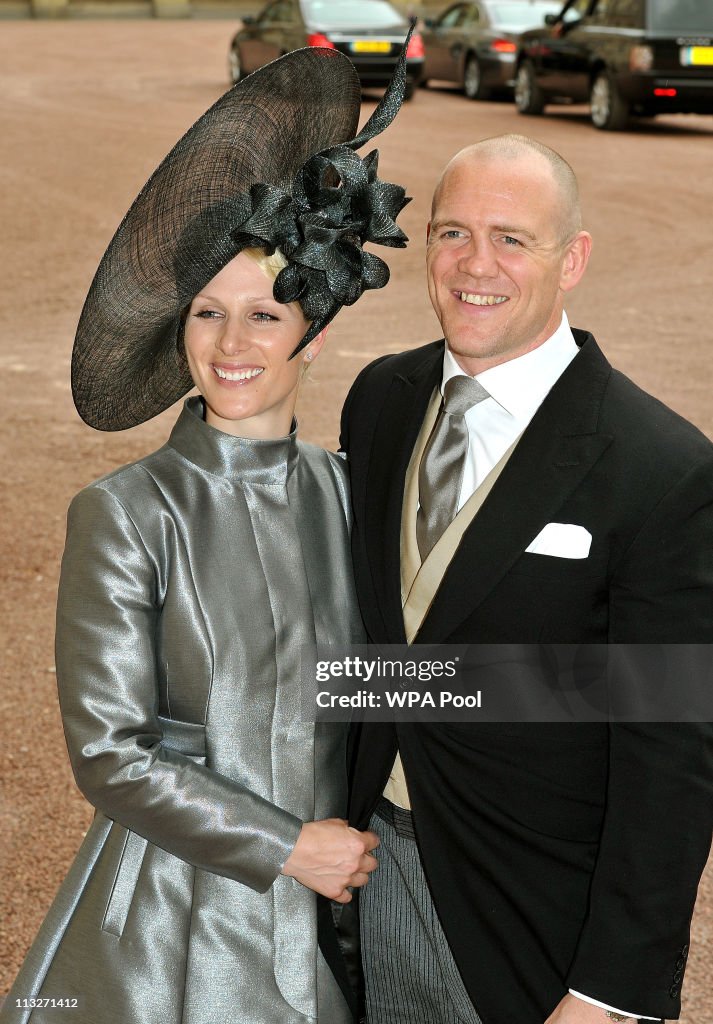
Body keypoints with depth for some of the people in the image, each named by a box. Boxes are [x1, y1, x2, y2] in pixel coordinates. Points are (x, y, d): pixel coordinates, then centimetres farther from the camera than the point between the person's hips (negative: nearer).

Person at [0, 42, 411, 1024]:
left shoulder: (342, 491, 1)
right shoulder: (125, 516, -11)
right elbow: (111, 755, -13)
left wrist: (359, 852, 8)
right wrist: (289, 845, -12)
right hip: (168, 930, -3)